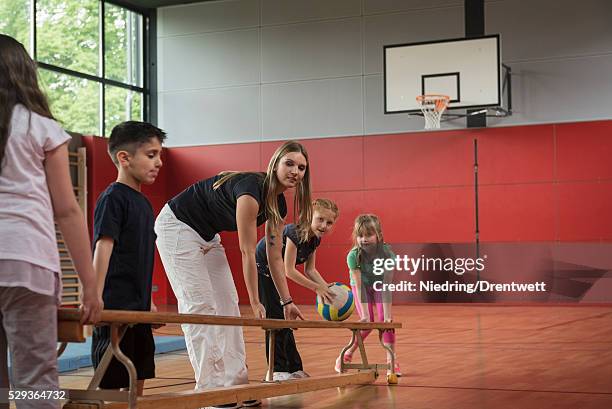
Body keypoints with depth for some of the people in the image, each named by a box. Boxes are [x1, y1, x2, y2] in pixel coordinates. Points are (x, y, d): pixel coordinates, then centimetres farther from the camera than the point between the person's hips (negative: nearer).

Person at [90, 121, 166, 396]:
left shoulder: (143, 203, 15)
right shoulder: (113, 198, -10)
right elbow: (103, 248, -16)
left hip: (138, 308, 9)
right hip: (115, 308, -9)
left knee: (138, 380, 13)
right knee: (111, 384, -4)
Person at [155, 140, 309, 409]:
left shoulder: (278, 205, -4)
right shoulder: (250, 190, -30)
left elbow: (275, 257, 4)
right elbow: (248, 253, -26)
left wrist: (287, 301, 5)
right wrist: (255, 303, -22)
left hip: (207, 235, 10)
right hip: (177, 225, -9)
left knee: (228, 305, 5)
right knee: (199, 305, -12)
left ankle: (234, 382, 8)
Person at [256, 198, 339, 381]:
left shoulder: (315, 239, -6)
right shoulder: (295, 233, -31)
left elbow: (310, 270, 0)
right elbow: (289, 270, -31)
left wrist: (326, 287, -15)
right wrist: (317, 287, -29)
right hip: (261, 268, -8)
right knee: (275, 318, -9)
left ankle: (294, 368, 19)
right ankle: (278, 370, -4)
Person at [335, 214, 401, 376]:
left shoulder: (387, 253, -35)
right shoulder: (353, 255, -34)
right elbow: (359, 286, -34)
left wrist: (387, 315, -41)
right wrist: (365, 315, -40)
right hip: (361, 285, -1)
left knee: (384, 320, -16)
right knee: (368, 323, -11)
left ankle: (391, 360, -7)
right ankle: (347, 355, 9)